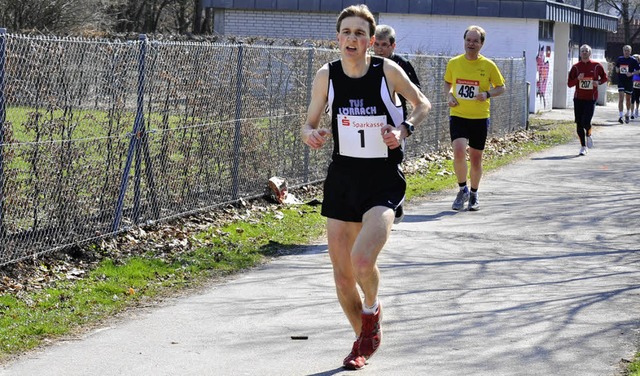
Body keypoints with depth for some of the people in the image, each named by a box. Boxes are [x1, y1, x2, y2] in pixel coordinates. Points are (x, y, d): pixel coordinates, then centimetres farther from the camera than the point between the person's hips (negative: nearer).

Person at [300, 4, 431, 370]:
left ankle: (373, 311, 10)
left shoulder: (387, 70, -9)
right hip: (343, 176, 4)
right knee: (342, 274, 7)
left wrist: (404, 129, -12)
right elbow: (310, 123, 7)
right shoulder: (327, 76, -3)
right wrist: (310, 135, -16)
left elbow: (423, 103, 6)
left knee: (362, 260, -24)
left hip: (384, 178, -4)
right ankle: (363, 340, 33)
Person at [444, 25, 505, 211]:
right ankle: (462, 189, 3)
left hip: (480, 118, 0)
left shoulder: (488, 65, -3)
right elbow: (447, 83, 18)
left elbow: (501, 88, 6)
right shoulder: (453, 63, 2)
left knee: (476, 159, 7)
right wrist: (448, 96, -2)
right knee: (459, 152, -19)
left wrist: (487, 94, -14)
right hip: (458, 116, 0)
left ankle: (474, 194, 29)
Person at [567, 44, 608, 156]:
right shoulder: (576, 67, 3)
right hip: (578, 98, 2)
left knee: (586, 122, -15)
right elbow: (569, 83, 2)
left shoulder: (596, 66, 1)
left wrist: (599, 82, -8)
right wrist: (578, 79, -16)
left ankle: (588, 135, 20)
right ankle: (583, 147, 15)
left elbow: (605, 77, 13)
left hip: (591, 98, -2)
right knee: (579, 124, 2)